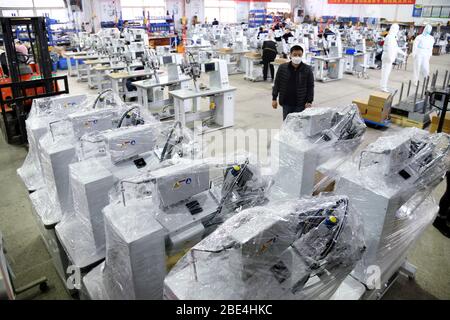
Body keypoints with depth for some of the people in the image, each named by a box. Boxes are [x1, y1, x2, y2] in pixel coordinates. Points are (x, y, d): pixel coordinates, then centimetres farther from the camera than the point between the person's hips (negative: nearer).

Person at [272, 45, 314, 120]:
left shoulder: (307, 69, -5)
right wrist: (274, 98, 2)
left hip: (301, 104, -1)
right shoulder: (282, 68, -2)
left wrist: (309, 101, -6)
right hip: (286, 103, 1)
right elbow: (277, 84, 4)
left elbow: (310, 86, -1)